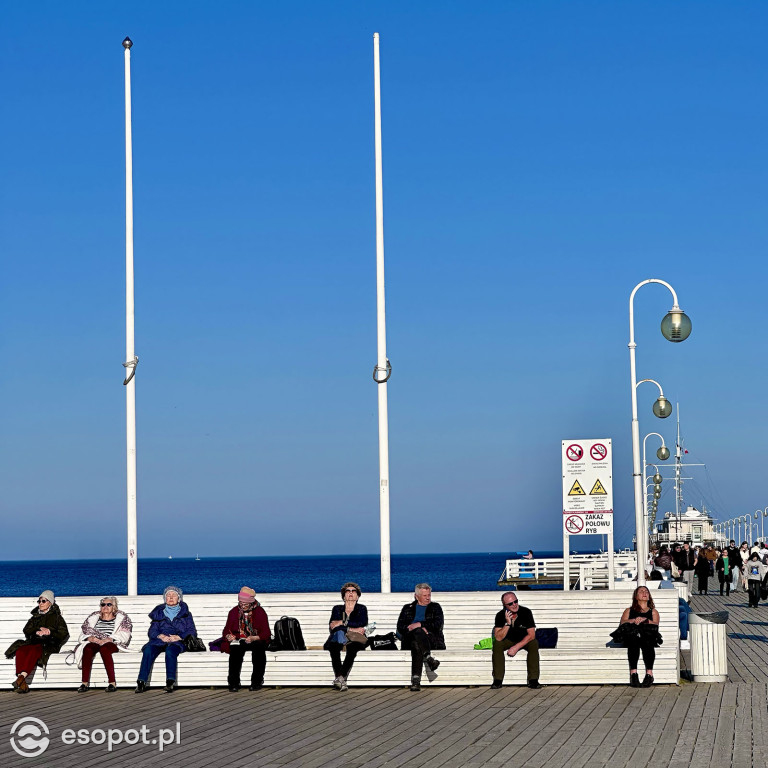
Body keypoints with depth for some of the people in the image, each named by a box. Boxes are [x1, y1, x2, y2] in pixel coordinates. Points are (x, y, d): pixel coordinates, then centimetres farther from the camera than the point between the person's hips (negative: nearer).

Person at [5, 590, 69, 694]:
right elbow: (26, 630, 14)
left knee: (33, 650, -38)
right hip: (34, 642, 4)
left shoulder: (56, 617, 15)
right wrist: (37, 632, -5)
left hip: (49, 645, -4)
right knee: (20, 650, -31)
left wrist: (49, 632, -8)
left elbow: (64, 634, 5)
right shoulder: (35, 616, 28)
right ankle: (22, 684, -42)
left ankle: (22, 677, -50)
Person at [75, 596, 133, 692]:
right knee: (87, 649, -33)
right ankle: (85, 683, -38)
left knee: (104, 649, -38)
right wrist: (90, 638, -12)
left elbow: (124, 635, -3)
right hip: (95, 643, 3)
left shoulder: (122, 618, 13)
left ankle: (112, 683, -42)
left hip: (113, 644, -3)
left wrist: (107, 639, -17)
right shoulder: (93, 617, 22)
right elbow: (83, 632, 12)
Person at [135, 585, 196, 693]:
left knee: (170, 651, -38)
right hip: (160, 641, 2)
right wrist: (161, 636, -9)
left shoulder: (185, 613, 21)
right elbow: (152, 631, 14)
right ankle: (141, 682, -39)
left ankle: (170, 682, -46)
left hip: (178, 641, -2)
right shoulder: (159, 612, 26)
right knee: (148, 650, -31)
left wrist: (178, 637, -10)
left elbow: (192, 632, 9)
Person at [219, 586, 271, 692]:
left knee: (259, 647, -37)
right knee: (235, 649, -35)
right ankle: (234, 683, -35)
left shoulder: (260, 612, 2)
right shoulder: (234, 612, 10)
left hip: (256, 641, -1)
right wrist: (228, 636, -11)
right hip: (238, 641, 1)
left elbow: (266, 633, -3)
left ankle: (256, 681, -32)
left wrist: (254, 638, -22)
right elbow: (226, 630, 14)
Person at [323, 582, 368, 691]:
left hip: (355, 640, -1)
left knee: (352, 647, -39)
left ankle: (340, 678, -44)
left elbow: (362, 624, -2)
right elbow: (331, 628, 4)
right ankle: (341, 681, -42)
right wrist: (351, 629, -6)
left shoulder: (361, 609, 20)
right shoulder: (337, 609, 22)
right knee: (334, 646, -37)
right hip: (338, 640, 1)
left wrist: (342, 623, -4)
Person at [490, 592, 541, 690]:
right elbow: (498, 638, -24)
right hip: (508, 641, 1)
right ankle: (498, 680, -25)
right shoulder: (500, 615, -17)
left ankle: (533, 680, -29)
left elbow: (531, 635, -22)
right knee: (496, 644, -28)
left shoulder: (526, 612, -21)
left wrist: (516, 647, -29)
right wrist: (507, 623, -36)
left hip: (524, 641, -1)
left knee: (534, 644, -32)